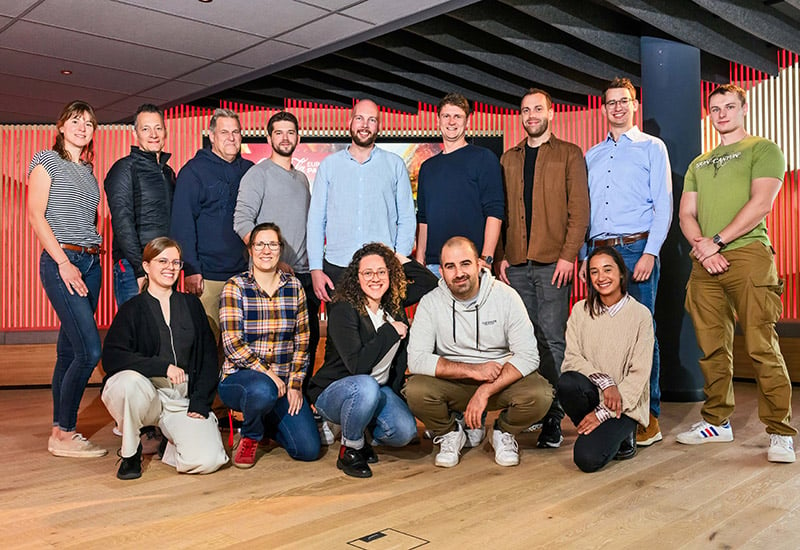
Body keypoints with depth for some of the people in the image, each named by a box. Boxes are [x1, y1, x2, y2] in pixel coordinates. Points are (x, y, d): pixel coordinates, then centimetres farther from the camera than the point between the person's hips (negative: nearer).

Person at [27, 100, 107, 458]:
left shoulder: (87, 171, 20)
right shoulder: (47, 161, 1)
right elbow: (36, 215, -7)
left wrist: (95, 255, 5)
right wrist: (64, 262, -14)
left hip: (90, 263, 7)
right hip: (61, 262, -6)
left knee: (69, 350, 8)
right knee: (90, 350, -14)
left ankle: (61, 430, 15)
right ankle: (64, 434, -3)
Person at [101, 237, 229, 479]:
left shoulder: (191, 305, 11)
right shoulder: (133, 309, 1)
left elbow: (209, 357, 9)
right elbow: (111, 357, -13)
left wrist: (200, 402, -3)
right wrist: (163, 366, -22)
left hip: (184, 399, 1)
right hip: (146, 391, -1)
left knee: (207, 461, -22)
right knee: (130, 380, -38)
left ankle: (171, 444, 15)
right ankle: (130, 452, -8)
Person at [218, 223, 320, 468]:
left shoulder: (294, 287, 5)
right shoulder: (235, 287, -6)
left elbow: (302, 340, 6)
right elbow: (232, 343, -13)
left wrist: (295, 384, -3)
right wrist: (267, 374, -19)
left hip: (283, 381, 4)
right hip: (240, 376, -3)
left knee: (309, 450, -10)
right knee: (263, 390, -40)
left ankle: (267, 422, 23)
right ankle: (250, 436, -4)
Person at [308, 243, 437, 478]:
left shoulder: (395, 303, 0)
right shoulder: (343, 310, -18)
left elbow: (430, 283, 11)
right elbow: (357, 365, -27)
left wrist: (402, 260, 0)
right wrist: (391, 331, -19)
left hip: (381, 389, 5)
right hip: (334, 391, -5)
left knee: (405, 432, -22)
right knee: (365, 387, -39)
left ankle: (362, 429, 11)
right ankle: (349, 451, -13)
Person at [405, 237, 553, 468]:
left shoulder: (506, 296, -10)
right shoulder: (430, 303, -8)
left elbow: (528, 356, -15)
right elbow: (416, 360, -17)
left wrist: (486, 391, -25)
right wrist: (473, 370, -23)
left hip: (503, 380, 0)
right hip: (452, 384, 0)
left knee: (540, 395, -29)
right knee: (415, 390, -29)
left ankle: (504, 432, 6)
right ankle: (450, 433, 5)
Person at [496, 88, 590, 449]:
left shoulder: (569, 154, 7)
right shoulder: (509, 159, 19)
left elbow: (579, 209, -1)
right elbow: (500, 212, 16)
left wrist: (568, 255, -10)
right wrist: (500, 256, 6)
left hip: (552, 263, -4)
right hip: (516, 265, 4)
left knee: (552, 340, -5)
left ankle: (553, 418, 1)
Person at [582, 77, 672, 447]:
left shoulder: (652, 148, 7)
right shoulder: (591, 156, 20)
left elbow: (663, 205, -1)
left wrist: (650, 252, -12)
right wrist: (584, 256, 9)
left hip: (636, 248, -4)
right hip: (599, 251, 4)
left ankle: (649, 417, 3)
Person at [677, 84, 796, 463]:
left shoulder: (763, 150, 7)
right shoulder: (698, 164, 24)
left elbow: (761, 204, -7)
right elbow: (686, 214, 15)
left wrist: (717, 241, -12)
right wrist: (701, 247, -5)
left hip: (747, 254, -5)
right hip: (705, 262, 5)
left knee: (762, 347, -9)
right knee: (712, 349, 7)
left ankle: (780, 433, -2)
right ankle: (717, 421, 17)